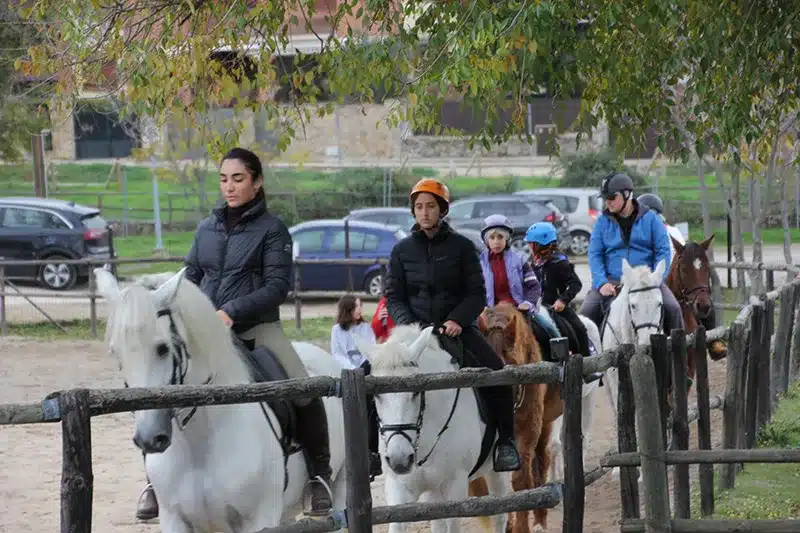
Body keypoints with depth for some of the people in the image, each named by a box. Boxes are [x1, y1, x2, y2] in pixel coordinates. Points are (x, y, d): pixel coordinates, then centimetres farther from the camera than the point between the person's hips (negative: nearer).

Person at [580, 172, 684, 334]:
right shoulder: (603, 221, 7)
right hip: (612, 282, 1)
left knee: (672, 309, -20)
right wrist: (601, 283, -14)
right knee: (586, 313, -18)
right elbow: (595, 254, 2)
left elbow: (663, 251, 1)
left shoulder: (650, 218, 4)